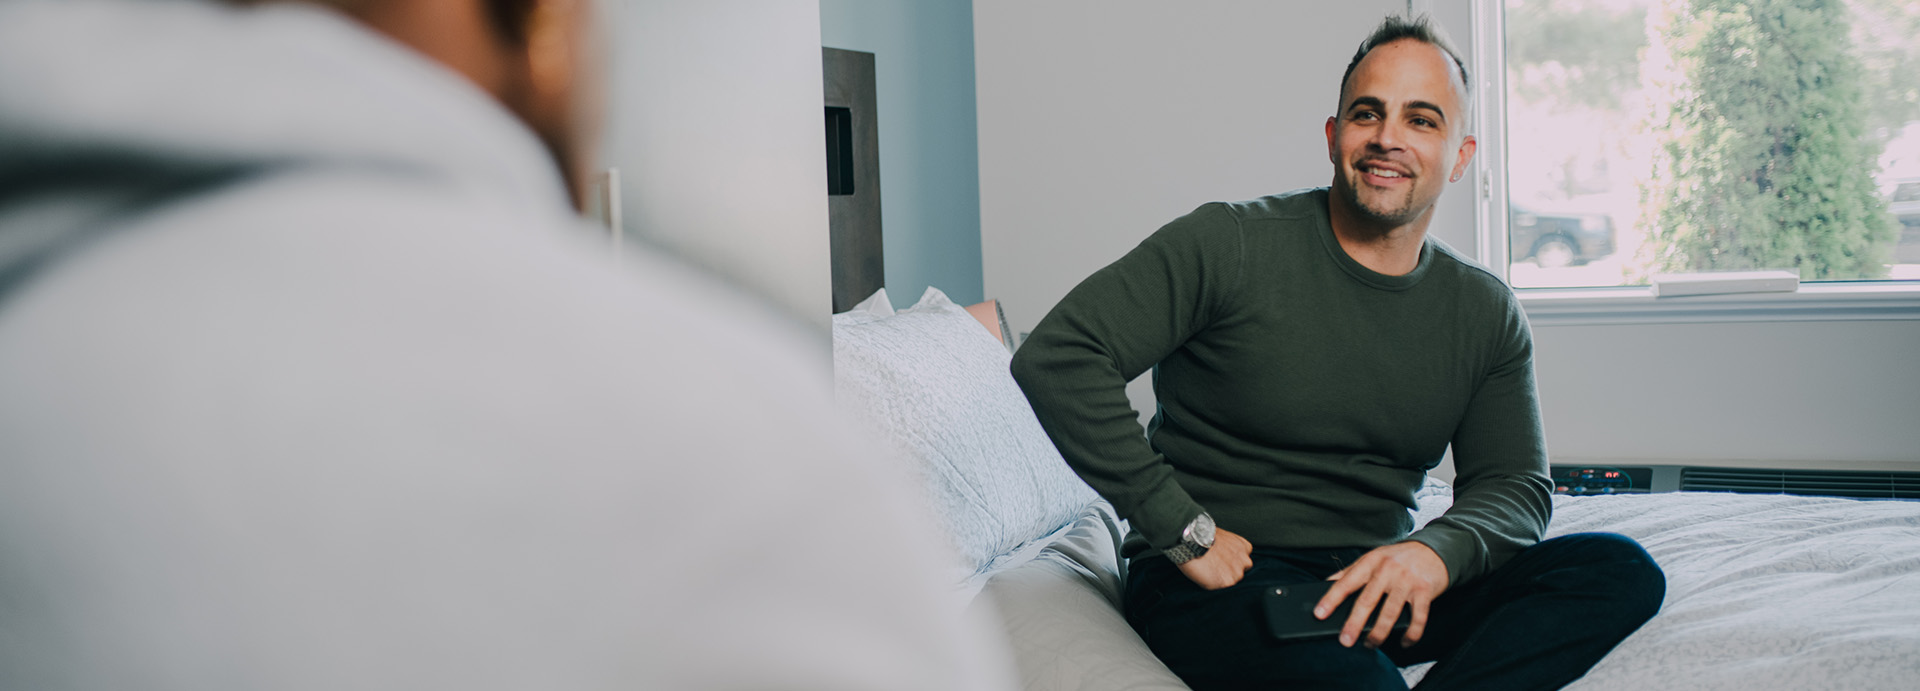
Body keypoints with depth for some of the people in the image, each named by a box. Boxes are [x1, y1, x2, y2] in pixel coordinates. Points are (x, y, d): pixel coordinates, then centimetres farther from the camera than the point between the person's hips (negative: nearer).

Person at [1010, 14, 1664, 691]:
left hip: (1376, 581, 7)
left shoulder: (1486, 313, 10)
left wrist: (1435, 552, -16)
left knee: (1621, 571, -17)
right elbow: (1056, 356, -14)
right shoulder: (1231, 247, -7)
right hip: (1224, 581, -7)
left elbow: (1514, 484, 9)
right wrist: (1182, 529, -16)